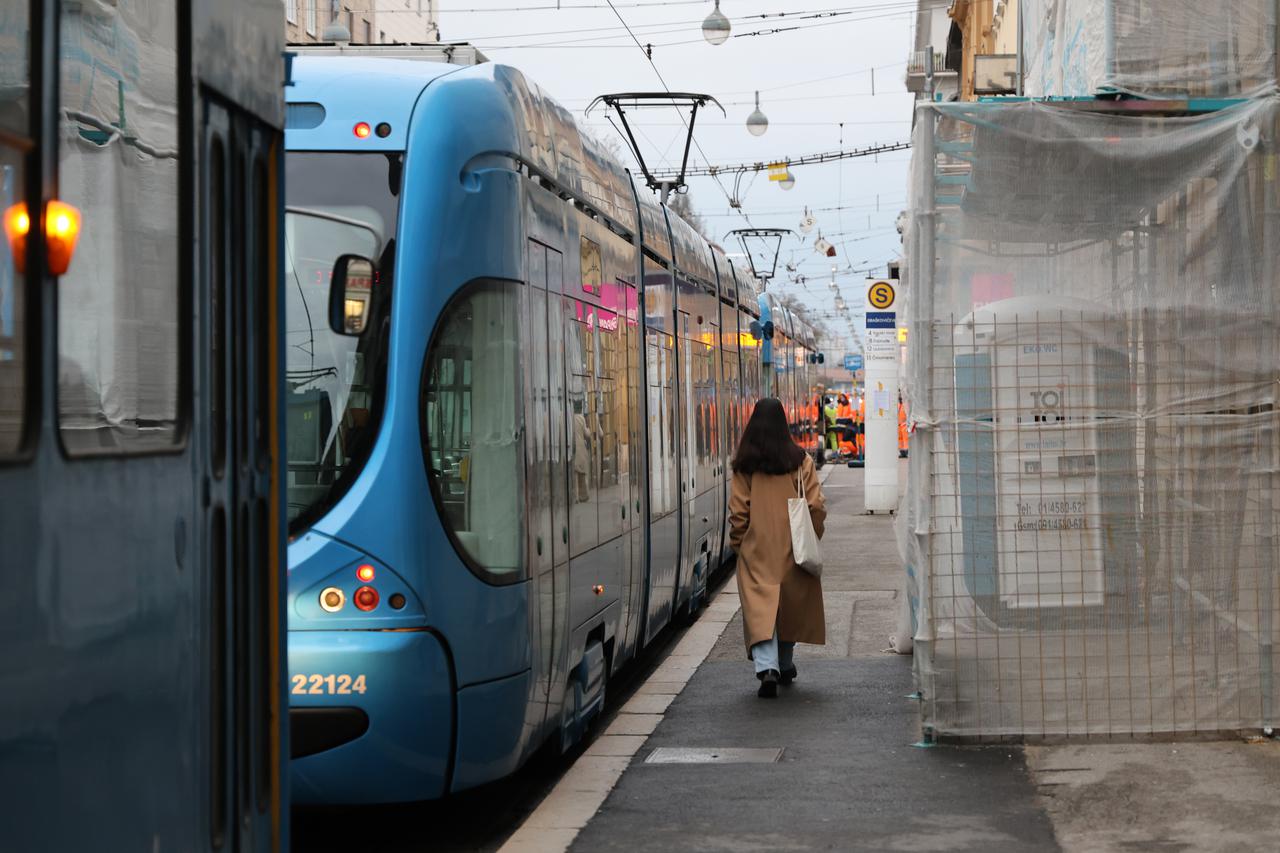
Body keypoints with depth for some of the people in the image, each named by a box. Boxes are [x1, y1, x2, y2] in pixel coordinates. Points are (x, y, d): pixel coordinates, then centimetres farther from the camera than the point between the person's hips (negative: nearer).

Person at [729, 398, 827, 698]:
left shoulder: (744, 465, -5)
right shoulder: (800, 461, -4)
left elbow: (738, 510, -3)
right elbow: (816, 505, -5)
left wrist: (738, 542, 10)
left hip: (757, 549, -1)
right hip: (792, 548, 2)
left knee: (759, 607, -4)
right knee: (791, 604, 18)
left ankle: (767, 668, -23)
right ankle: (784, 666, 31)